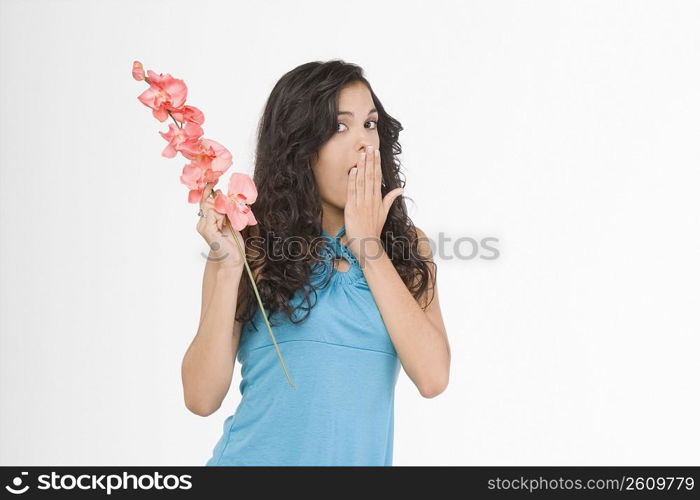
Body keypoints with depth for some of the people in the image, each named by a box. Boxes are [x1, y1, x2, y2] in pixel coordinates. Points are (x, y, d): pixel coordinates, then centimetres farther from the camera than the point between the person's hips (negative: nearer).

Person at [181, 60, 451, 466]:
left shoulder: (407, 244, 1)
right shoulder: (252, 243, -6)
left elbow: (433, 377, -14)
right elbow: (202, 398, -10)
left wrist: (369, 248, -11)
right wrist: (228, 267, -19)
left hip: (361, 457, 2)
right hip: (257, 455, -2)